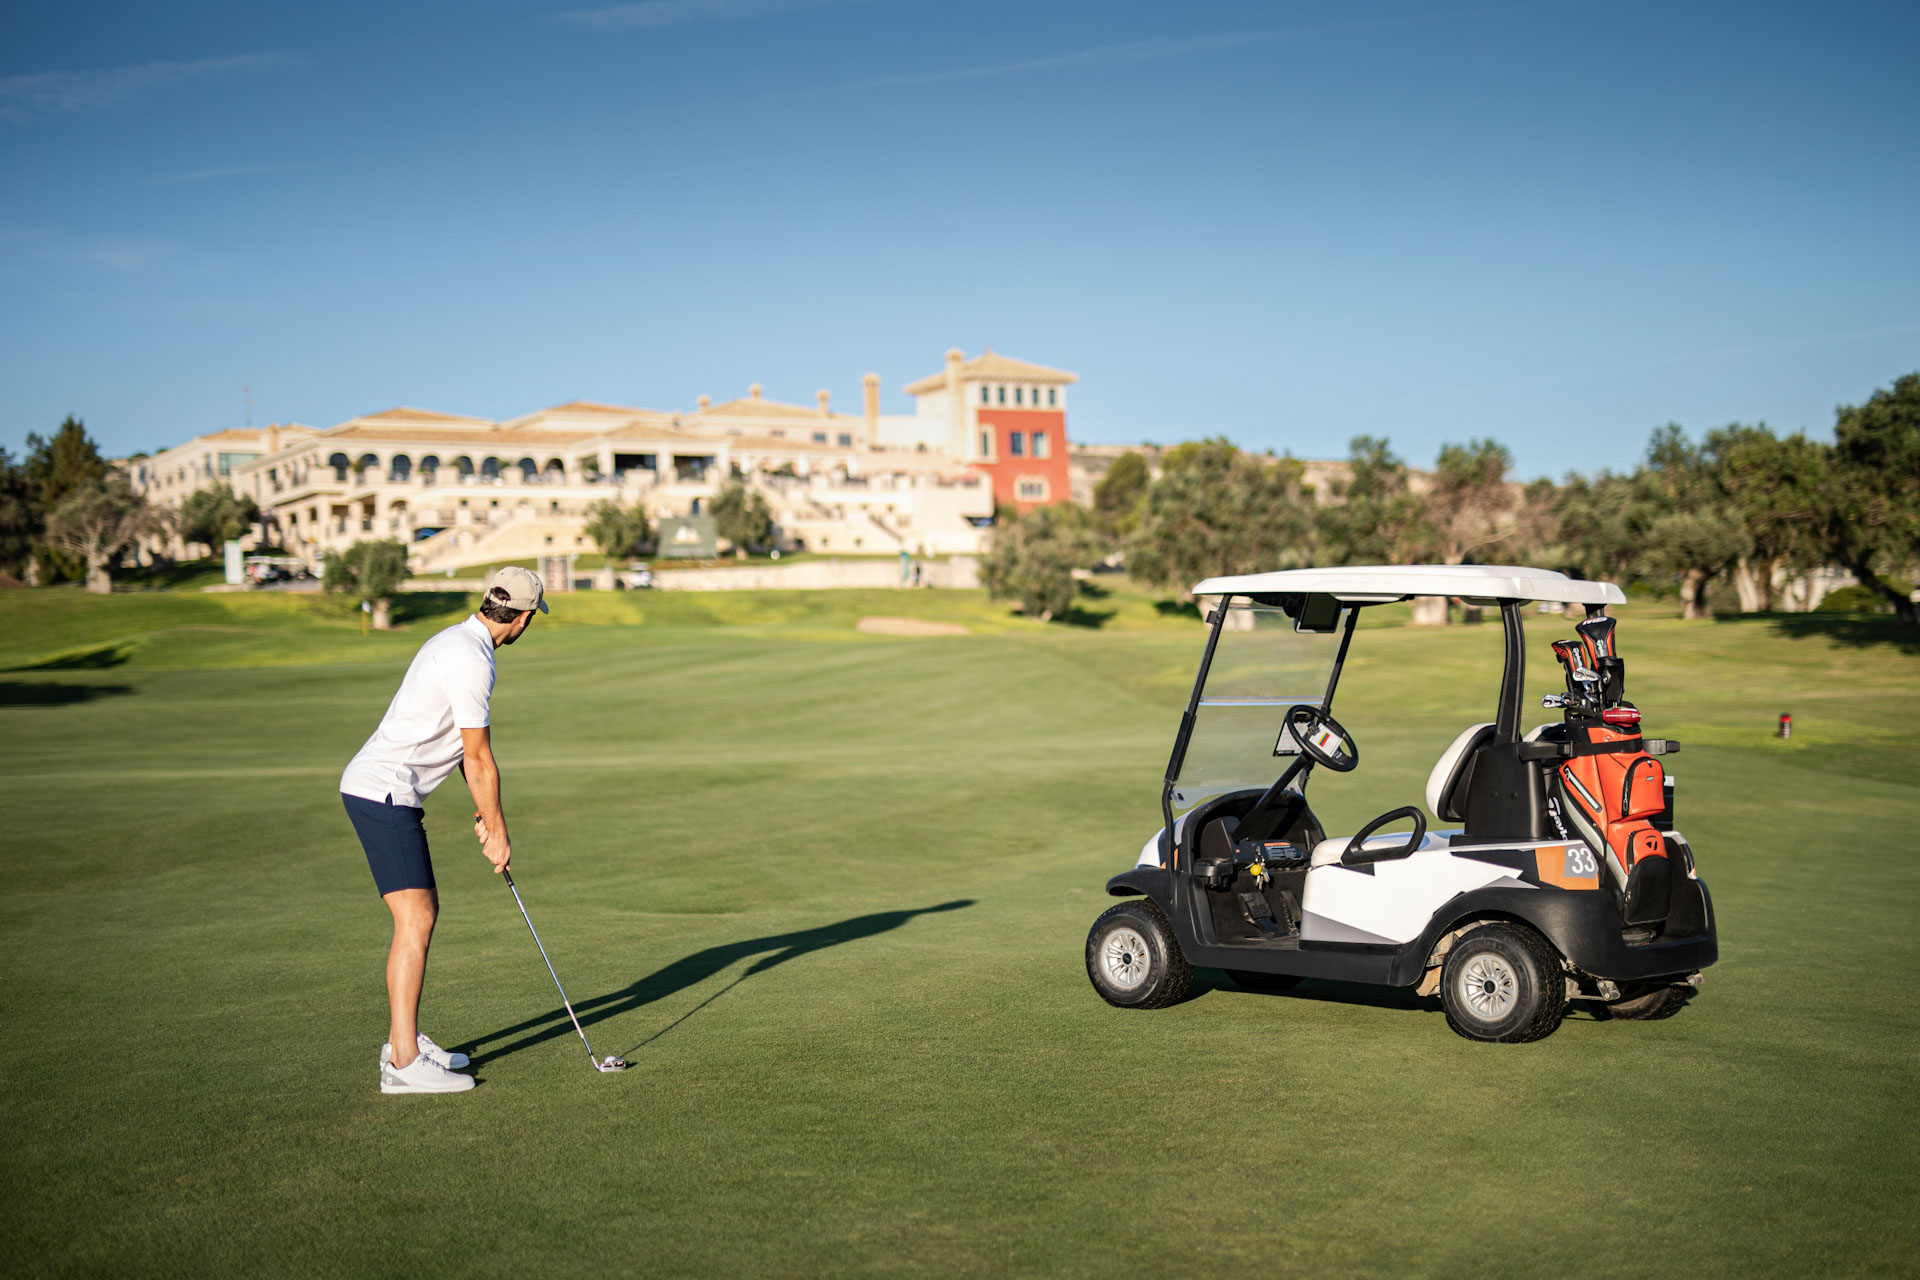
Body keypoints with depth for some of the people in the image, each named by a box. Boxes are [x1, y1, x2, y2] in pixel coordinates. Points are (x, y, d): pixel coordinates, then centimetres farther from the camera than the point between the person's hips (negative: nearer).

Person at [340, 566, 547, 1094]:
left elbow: (468, 749, 18)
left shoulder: (460, 642, 15)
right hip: (383, 793, -11)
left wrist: (485, 818, 15)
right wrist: (498, 831, -1)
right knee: (415, 918, -12)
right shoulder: (471, 661, -19)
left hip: (382, 791, 11)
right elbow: (480, 759, -12)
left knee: (425, 909, 15)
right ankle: (404, 1064, -11)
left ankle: (403, 1039, 23)